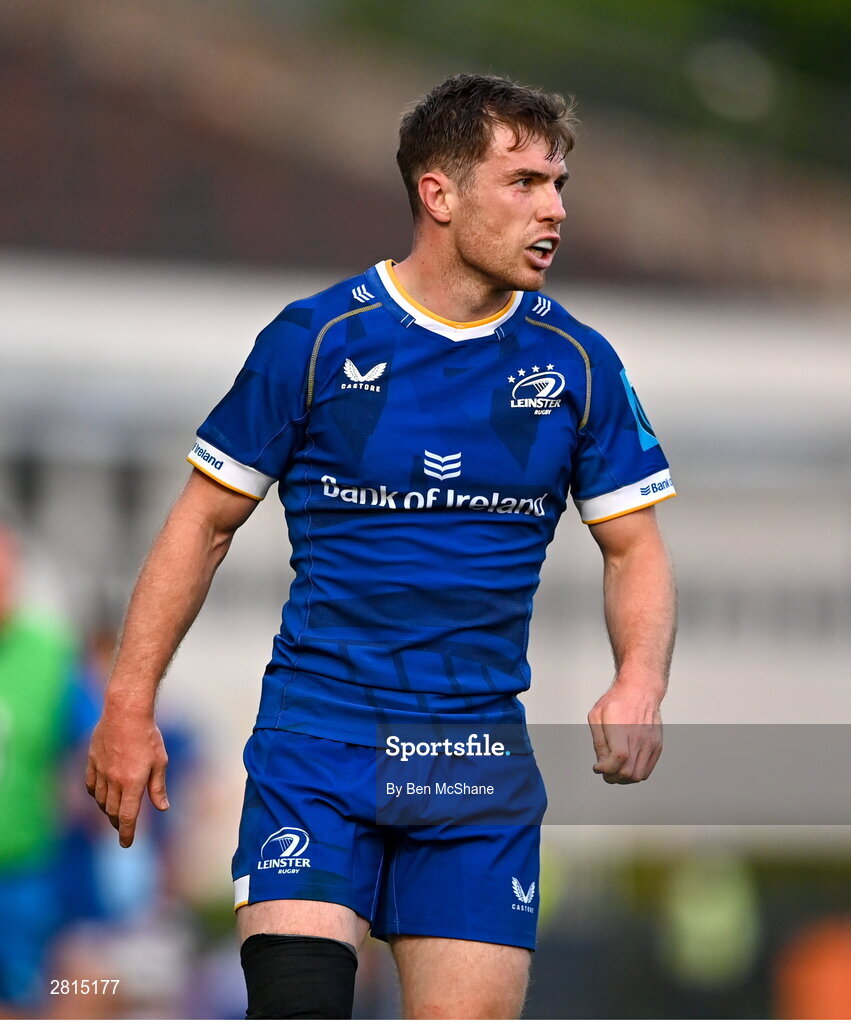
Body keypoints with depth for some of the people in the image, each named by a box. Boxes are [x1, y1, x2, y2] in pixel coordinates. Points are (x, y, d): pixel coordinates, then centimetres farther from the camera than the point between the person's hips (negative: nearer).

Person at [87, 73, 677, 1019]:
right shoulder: (317, 338, -2)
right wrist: (129, 708, 1)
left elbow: (634, 547, 11)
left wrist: (639, 685, -9)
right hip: (317, 737, -2)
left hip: (481, 759, 3)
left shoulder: (578, 363, 5)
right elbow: (206, 519, 5)